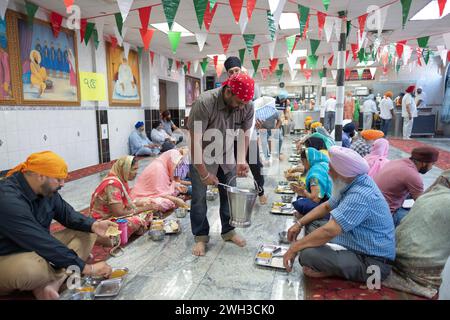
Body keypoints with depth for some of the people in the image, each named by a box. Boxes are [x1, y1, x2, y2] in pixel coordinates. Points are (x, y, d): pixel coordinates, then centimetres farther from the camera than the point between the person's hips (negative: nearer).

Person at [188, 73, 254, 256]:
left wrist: (241, 160, -19)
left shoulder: (247, 106, -17)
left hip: (226, 155, 4)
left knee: (229, 194, 8)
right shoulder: (204, 103, -32)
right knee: (199, 197, 1)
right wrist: (204, 173, -24)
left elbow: (244, 135, -4)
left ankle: (228, 231, 27)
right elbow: (195, 140, -28)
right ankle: (200, 237, 18)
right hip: (202, 156, -4)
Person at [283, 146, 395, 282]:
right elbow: (326, 206, 16)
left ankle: (333, 271, -2)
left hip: (372, 261, -10)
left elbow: (329, 231, -32)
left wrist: (294, 248, -21)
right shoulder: (352, 183, 2)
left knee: (308, 254, -28)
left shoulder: (360, 195, -29)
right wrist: (299, 223, 7)